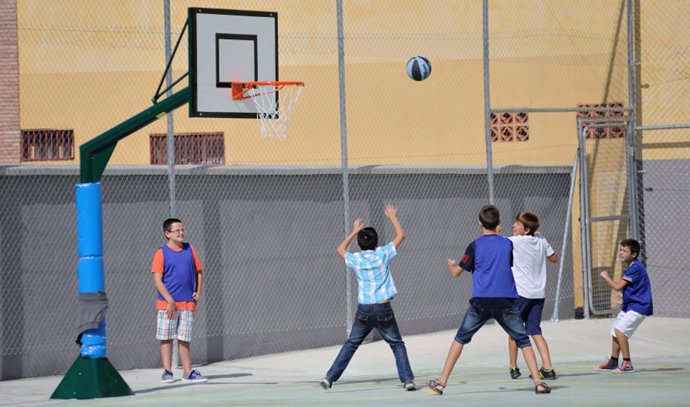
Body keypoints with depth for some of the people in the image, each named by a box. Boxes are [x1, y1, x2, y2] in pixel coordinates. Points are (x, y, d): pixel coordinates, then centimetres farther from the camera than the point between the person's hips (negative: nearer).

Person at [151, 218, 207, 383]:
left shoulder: (190, 250, 8)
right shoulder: (161, 253, -4)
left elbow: (199, 272, 17)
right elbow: (157, 280, -8)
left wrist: (198, 292, 4)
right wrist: (169, 300, -15)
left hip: (188, 303, 3)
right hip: (168, 303, -3)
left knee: (184, 339, 7)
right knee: (166, 338, 2)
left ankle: (188, 372, 10)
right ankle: (167, 371, 8)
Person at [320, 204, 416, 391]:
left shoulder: (355, 259, 2)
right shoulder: (382, 254, -4)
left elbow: (341, 249, 26)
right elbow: (401, 235, 8)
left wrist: (354, 231, 33)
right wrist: (392, 217, 21)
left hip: (363, 309, 2)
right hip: (383, 309, -2)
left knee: (351, 344, 15)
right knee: (397, 344, 9)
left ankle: (330, 377, 11)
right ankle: (407, 379, -3)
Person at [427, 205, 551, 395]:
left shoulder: (475, 246, -2)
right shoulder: (508, 244, 5)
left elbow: (456, 272, 5)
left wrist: (451, 265, 28)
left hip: (480, 302, -1)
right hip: (506, 301, 1)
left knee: (460, 339, 13)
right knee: (523, 341, 9)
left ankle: (442, 382, 12)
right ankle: (538, 383, -4)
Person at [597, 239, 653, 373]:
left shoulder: (635, 268, -20)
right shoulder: (630, 267, 11)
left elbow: (618, 286, -21)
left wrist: (606, 276, -5)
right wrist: (624, 299, 14)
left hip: (638, 307, -10)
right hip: (628, 306, 10)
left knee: (620, 330, -22)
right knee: (615, 331, 16)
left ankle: (627, 364, -18)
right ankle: (613, 362, 33)